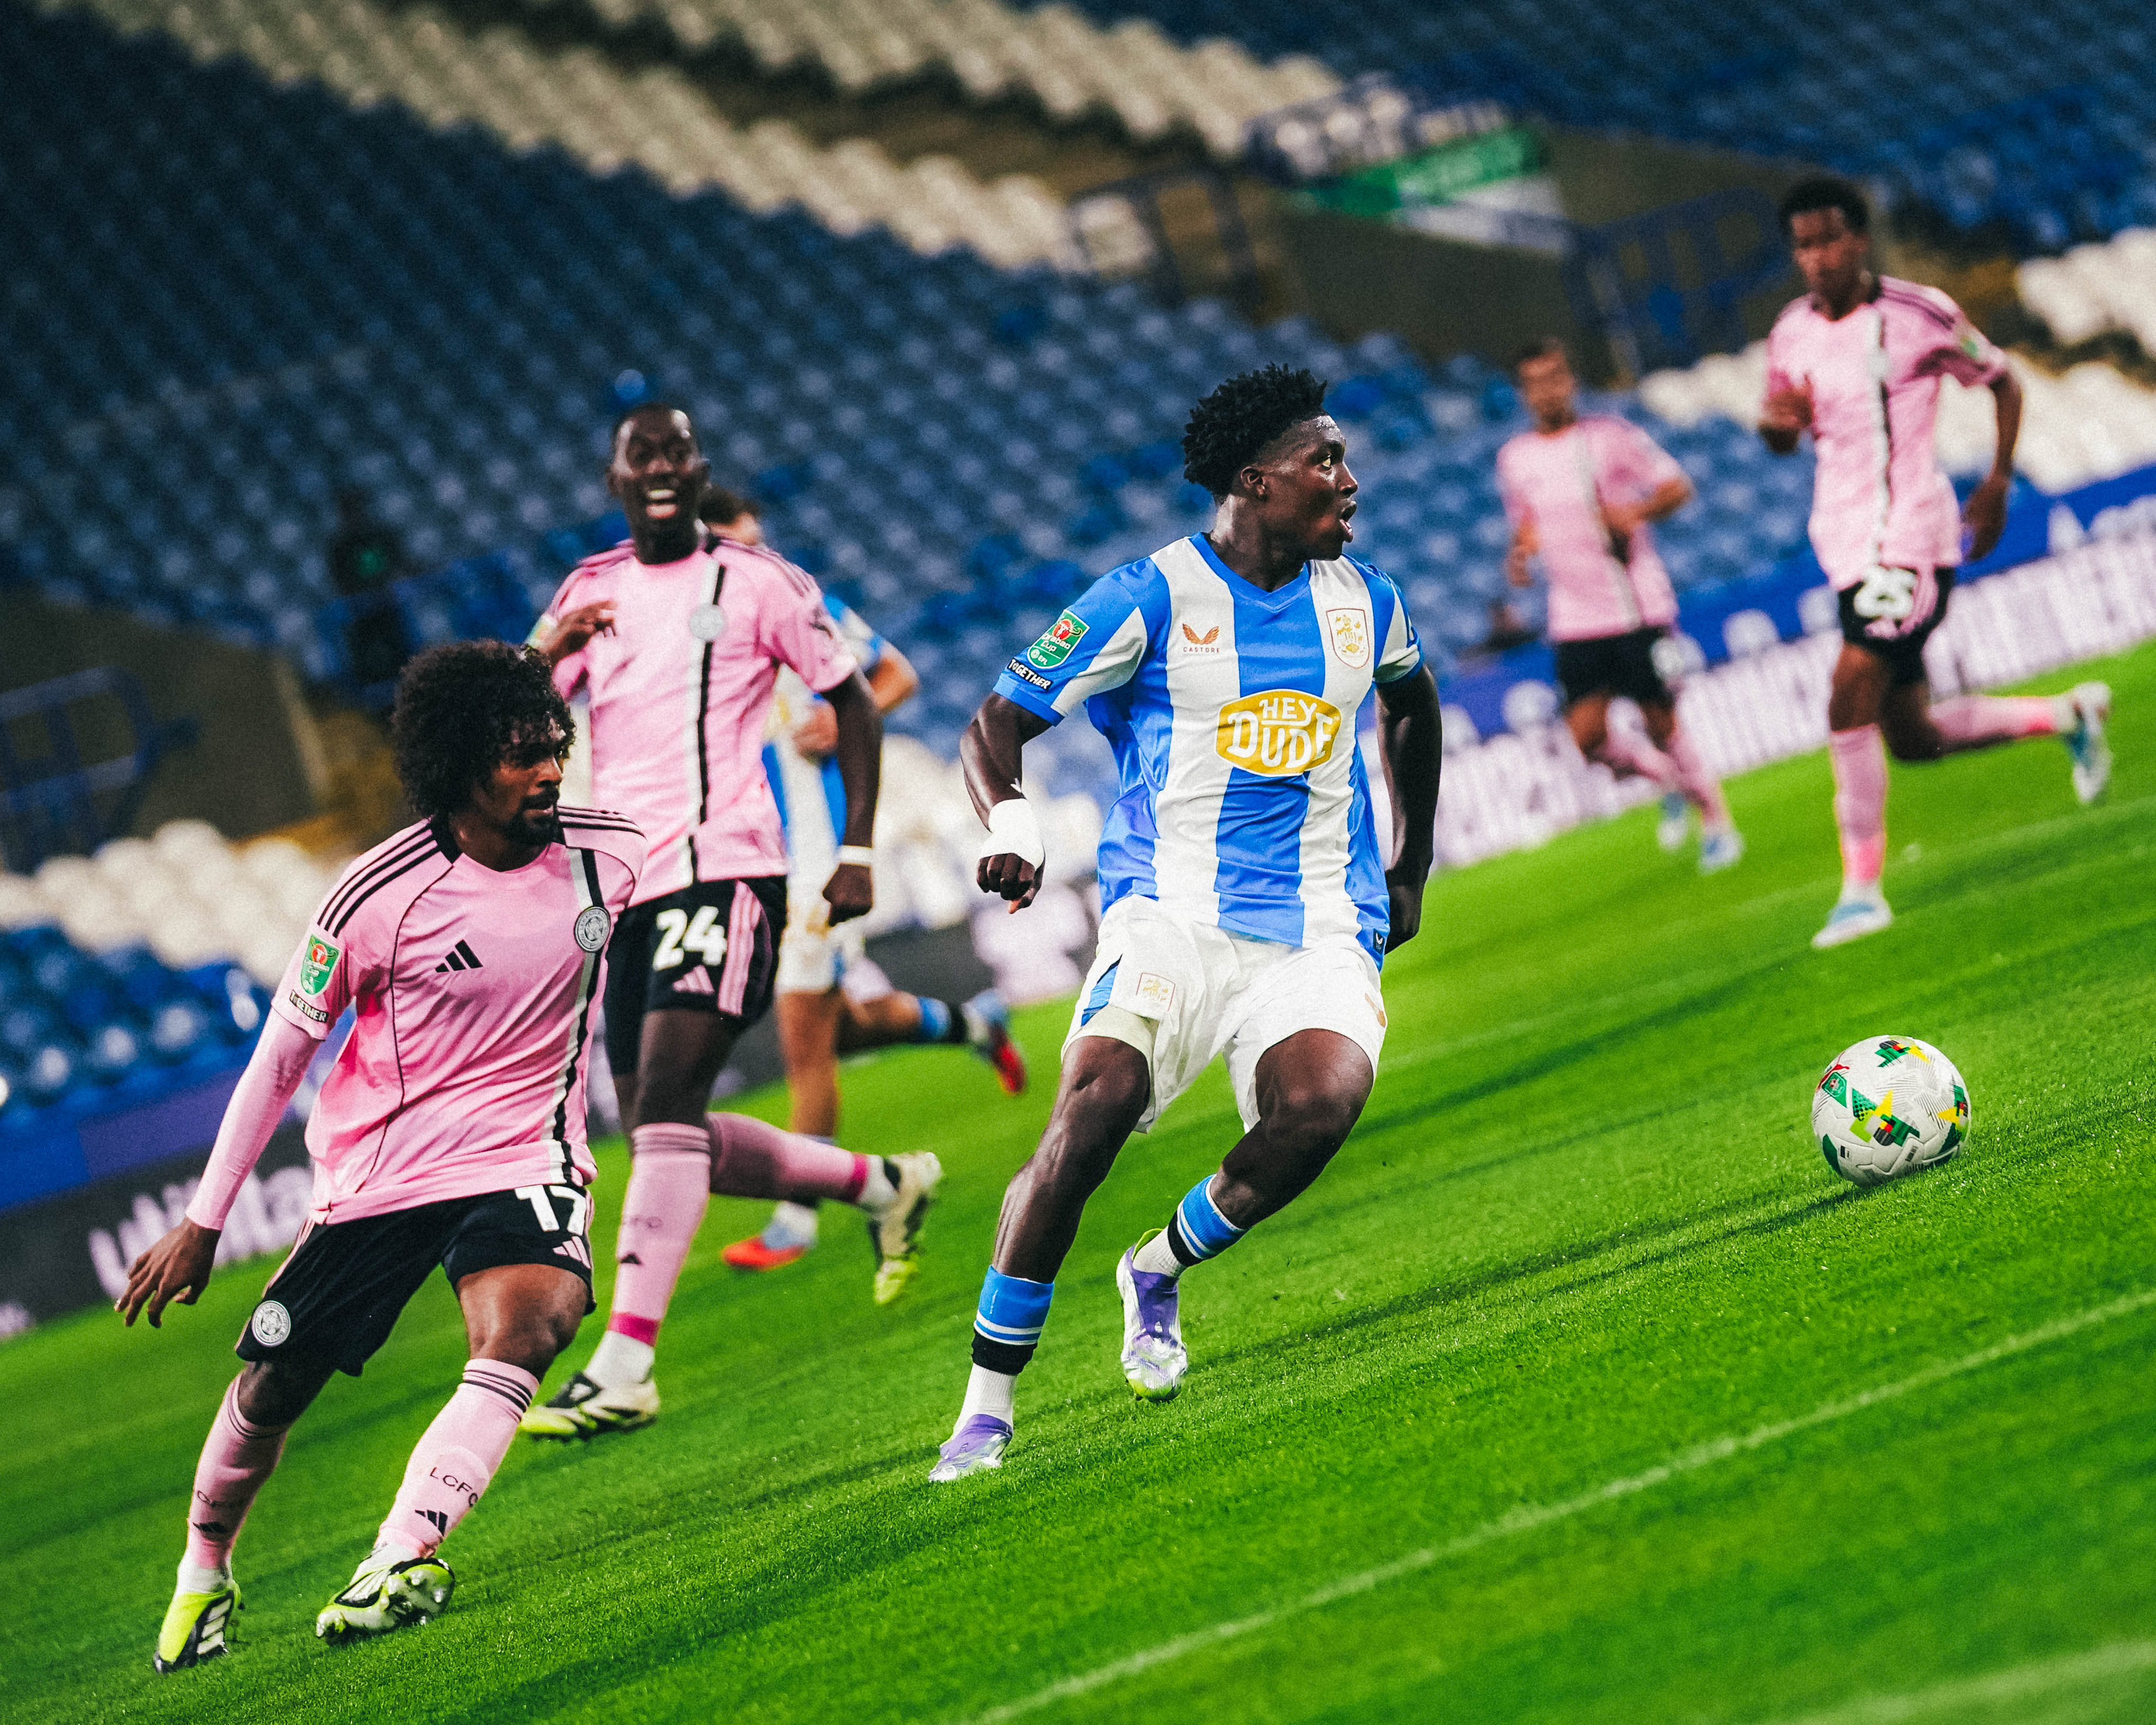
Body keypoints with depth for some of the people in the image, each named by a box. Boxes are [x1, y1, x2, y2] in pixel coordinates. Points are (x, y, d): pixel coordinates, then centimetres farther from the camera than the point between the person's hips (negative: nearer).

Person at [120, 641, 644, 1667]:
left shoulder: (609, 854, -6)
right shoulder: (378, 897, -15)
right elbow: (281, 1055, -5)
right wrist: (203, 1224, -3)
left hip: (526, 1159, 1)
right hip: (379, 1175, -1)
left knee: (525, 1327, -30)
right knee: (273, 1389, 3)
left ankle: (403, 1555, -36)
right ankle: (204, 1569, 31)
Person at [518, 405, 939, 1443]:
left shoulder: (754, 583, 2)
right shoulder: (589, 595, 15)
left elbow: (851, 702, 9)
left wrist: (857, 851, 1)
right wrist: (546, 655, -12)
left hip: (720, 866, -6)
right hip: (625, 888, 6)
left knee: (666, 1104, -19)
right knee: (670, 1140, 7)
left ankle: (625, 1366, -24)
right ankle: (882, 1185, 29)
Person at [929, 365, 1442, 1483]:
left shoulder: (1363, 598, 11)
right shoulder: (1150, 598, -3)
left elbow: (1412, 708, 33)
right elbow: (998, 724, -1)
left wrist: (1412, 871, 33)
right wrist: (1008, 827, -21)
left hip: (1321, 930, 3)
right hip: (1173, 916, -3)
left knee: (1325, 1101, -28)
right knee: (1094, 1108, -27)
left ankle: (1162, 1268, 3)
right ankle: (984, 1414, -16)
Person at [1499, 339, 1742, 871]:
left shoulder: (1610, 436, -2)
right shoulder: (1514, 459, 10)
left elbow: (1678, 487, -1)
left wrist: (1636, 512, -19)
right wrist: (1520, 552, 4)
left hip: (1639, 609, -4)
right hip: (1574, 621, 4)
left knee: (1662, 723, -3)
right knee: (1588, 737, -8)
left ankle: (1718, 824, 15)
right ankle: (1671, 780, 20)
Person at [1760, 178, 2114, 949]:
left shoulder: (1919, 315, -8)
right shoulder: (1791, 334, 7)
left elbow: (2002, 381, 6)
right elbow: (1785, 437, 19)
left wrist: (1998, 483, 0)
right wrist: (1775, 419, -5)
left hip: (1911, 535, -7)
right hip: (1847, 544, 7)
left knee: (1851, 698, -19)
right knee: (1912, 736, 9)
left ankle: (1862, 886, -12)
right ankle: (2067, 714, 32)